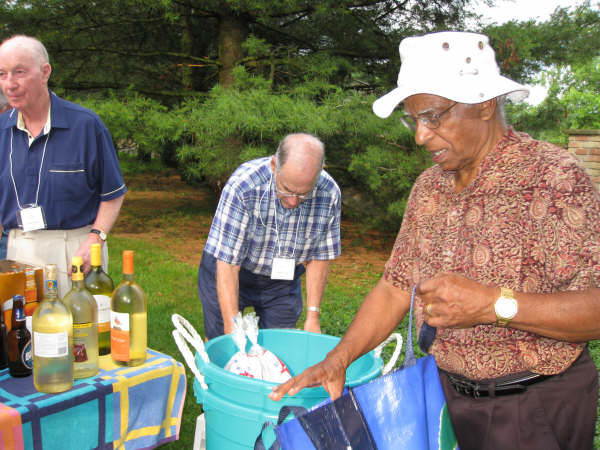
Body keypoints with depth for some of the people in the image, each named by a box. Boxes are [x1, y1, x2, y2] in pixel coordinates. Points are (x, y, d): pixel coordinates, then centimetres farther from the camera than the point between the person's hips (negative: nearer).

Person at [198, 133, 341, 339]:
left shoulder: (329, 194, -21)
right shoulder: (242, 185, -32)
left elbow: (319, 256, -7)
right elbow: (227, 262, -29)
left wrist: (313, 316, -7)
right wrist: (232, 328, -31)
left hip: (283, 280, 3)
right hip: (230, 273, -2)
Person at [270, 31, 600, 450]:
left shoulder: (553, 177, -18)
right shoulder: (429, 187, 4)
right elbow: (396, 287, 6)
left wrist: (494, 303, -31)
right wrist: (338, 360, -4)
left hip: (537, 407, -5)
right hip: (447, 393, 6)